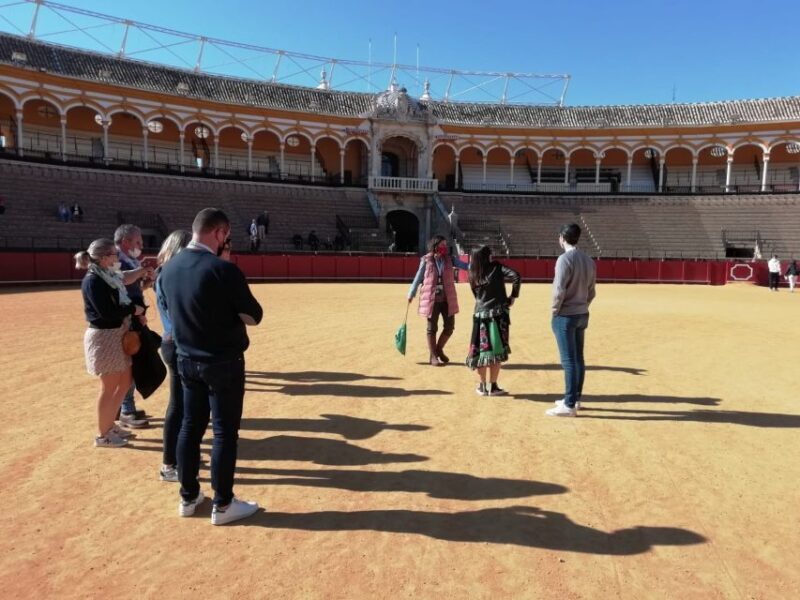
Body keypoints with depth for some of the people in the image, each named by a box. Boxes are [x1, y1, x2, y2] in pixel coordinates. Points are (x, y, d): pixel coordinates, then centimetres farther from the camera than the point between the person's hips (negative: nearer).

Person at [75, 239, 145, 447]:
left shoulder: (110, 276, 12)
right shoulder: (93, 281, -16)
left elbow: (120, 303, 10)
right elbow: (107, 312, -24)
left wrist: (135, 310, -8)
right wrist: (133, 309, -13)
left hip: (118, 334, 9)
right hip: (104, 337, -9)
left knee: (125, 381, 16)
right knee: (109, 387, 1)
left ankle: (111, 425, 31)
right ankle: (102, 435, 16)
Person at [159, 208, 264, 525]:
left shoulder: (168, 269, 2)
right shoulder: (223, 269, -21)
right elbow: (253, 316, -14)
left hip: (186, 360, 7)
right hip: (223, 363, -7)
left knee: (190, 426, 17)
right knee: (225, 432, 4)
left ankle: (188, 497, 30)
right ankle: (223, 505, 15)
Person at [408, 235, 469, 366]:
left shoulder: (449, 259, 2)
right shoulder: (426, 261, -5)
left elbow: (465, 265, -8)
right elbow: (418, 278, 2)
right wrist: (411, 294, 6)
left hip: (447, 299, 3)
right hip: (432, 299, -3)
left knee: (449, 326, 7)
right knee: (432, 328, 5)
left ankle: (439, 349, 31)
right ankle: (433, 356, 18)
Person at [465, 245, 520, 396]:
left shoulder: (473, 275, 7)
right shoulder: (496, 267, -3)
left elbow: (476, 295, 9)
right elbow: (515, 276, -15)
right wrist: (513, 297, -5)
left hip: (480, 314, 3)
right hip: (498, 313, -3)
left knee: (481, 350, 9)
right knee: (496, 350, 5)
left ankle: (482, 386, 17)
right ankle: (493, 386, 9)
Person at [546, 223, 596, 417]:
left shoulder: (565, 259, -16)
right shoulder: (589, 260, 9)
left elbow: (559, 290, -20)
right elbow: (591, 292, 11)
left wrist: (555, 310, -7)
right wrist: (581, 307, 16)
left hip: (565, 316, -8)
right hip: (582, 315, 8)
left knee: (569, 361, -5)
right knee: (578, 359, 14)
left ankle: (569, 405, -1)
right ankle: (575, 399, 25)